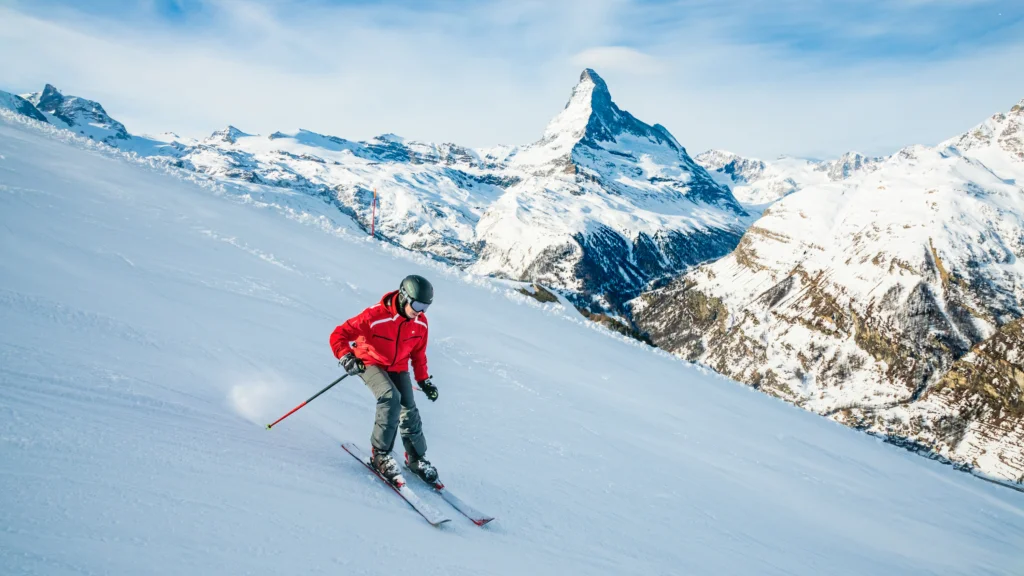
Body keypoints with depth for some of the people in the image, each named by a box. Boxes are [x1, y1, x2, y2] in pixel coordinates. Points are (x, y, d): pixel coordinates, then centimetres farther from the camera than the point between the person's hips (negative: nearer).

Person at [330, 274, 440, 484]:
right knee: (391, 398, -29)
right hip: (371, 364, -5)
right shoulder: (375, 316, -29)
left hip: (398, 368, 5)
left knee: (409, 410, -3)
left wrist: (424, 380, 6)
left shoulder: (421, 323, -11)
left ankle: (417, 459, 19)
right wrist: (346, 357, -40)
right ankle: (380, 454, -15)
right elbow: (339, 335, -24)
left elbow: (418, 353, 7)